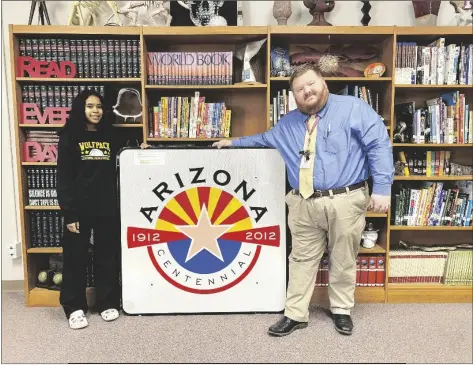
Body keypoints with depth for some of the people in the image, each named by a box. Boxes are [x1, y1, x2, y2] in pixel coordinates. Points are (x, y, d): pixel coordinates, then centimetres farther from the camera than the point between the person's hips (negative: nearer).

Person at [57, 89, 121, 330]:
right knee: (75, 258, 6)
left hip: (107, 208, 3)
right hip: (80, 209, -3)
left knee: (107, 256, 11)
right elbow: (64, 178, -6)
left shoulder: (110, 136, 9)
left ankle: (108, 303, 25)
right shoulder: (70, 137, -1)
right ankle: (75, 307, 21)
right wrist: (69, 213, -11)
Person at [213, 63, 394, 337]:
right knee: (302, 260, 9)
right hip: (304, 204, 4)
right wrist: (233, 142, 34)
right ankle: (295, 314, 21)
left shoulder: (353, 108, 1)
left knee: (343, 260, 11)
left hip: (345, 201, -3)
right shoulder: (288, 122, 16)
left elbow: (379, 146, -5)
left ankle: (341, 310, 31)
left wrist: (382, 188, -12)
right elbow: (265, 139, 34)